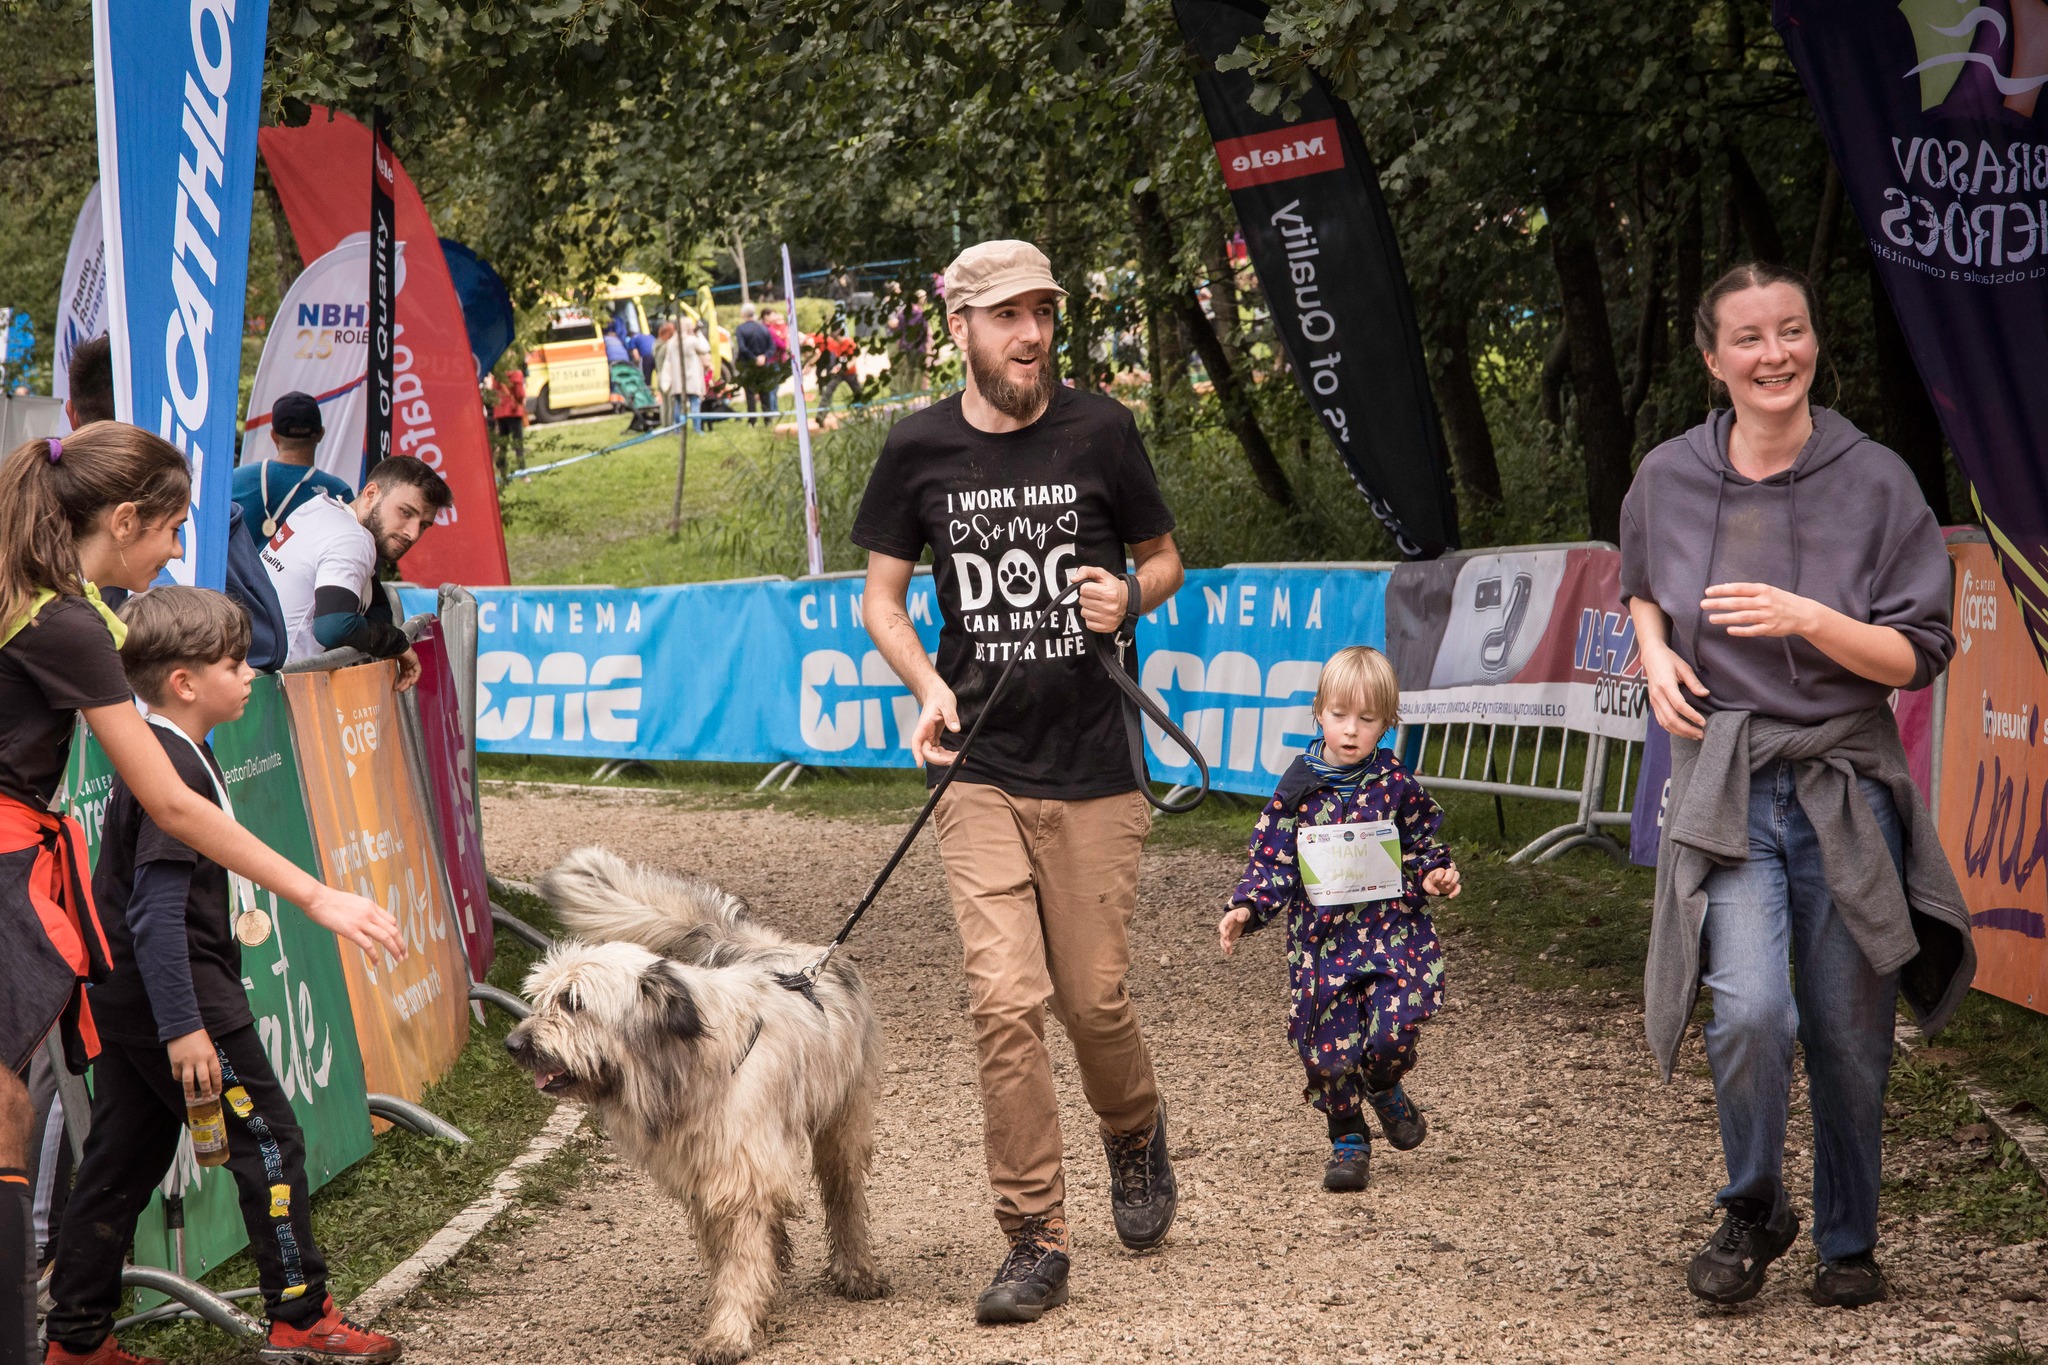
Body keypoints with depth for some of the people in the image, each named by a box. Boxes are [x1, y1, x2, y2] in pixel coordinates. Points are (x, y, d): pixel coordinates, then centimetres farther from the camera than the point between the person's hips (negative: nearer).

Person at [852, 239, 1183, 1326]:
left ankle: (1135, 1135, 37)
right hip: (981, 769, 0)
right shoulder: (920, 450, 2)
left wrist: (1130, 596, -13)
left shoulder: (1099, 431, 0)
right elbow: (881, 595, 10)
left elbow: (1164, 561, 11)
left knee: (1093, 999, 3)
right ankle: (1034, 1243, 0)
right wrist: (926, 684, -9)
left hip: (1094, 769, 0)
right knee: (1005, 1001, -9)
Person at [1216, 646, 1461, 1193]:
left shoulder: (1397, 785, 0)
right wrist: (1246, 909, -13)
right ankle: (1348, 1139, 23)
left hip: (1393, 928, -1)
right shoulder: (1297, 790, -1)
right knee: (1328, 1046, 0)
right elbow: (1272, 861, 1)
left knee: (1393, 1029, -15)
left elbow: (1424, 844, 11)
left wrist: (1436, 874, -9)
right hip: (1321, 938, 1)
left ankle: (1384, 1089, 20)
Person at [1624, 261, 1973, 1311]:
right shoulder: (1668, 479, 2)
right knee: (1748, 1012, -19)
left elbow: (1919, 655, -3)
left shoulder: (1875, 481, -3)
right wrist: (1655, 651, 3)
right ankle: (1752, 1212, 8)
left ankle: (1848, 1242, 28)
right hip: (1725, 789, 0)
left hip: (1845, 789, 0)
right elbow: (1642, 587, 24)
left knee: (1849, 1036, 5)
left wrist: (1809, 620, -19)